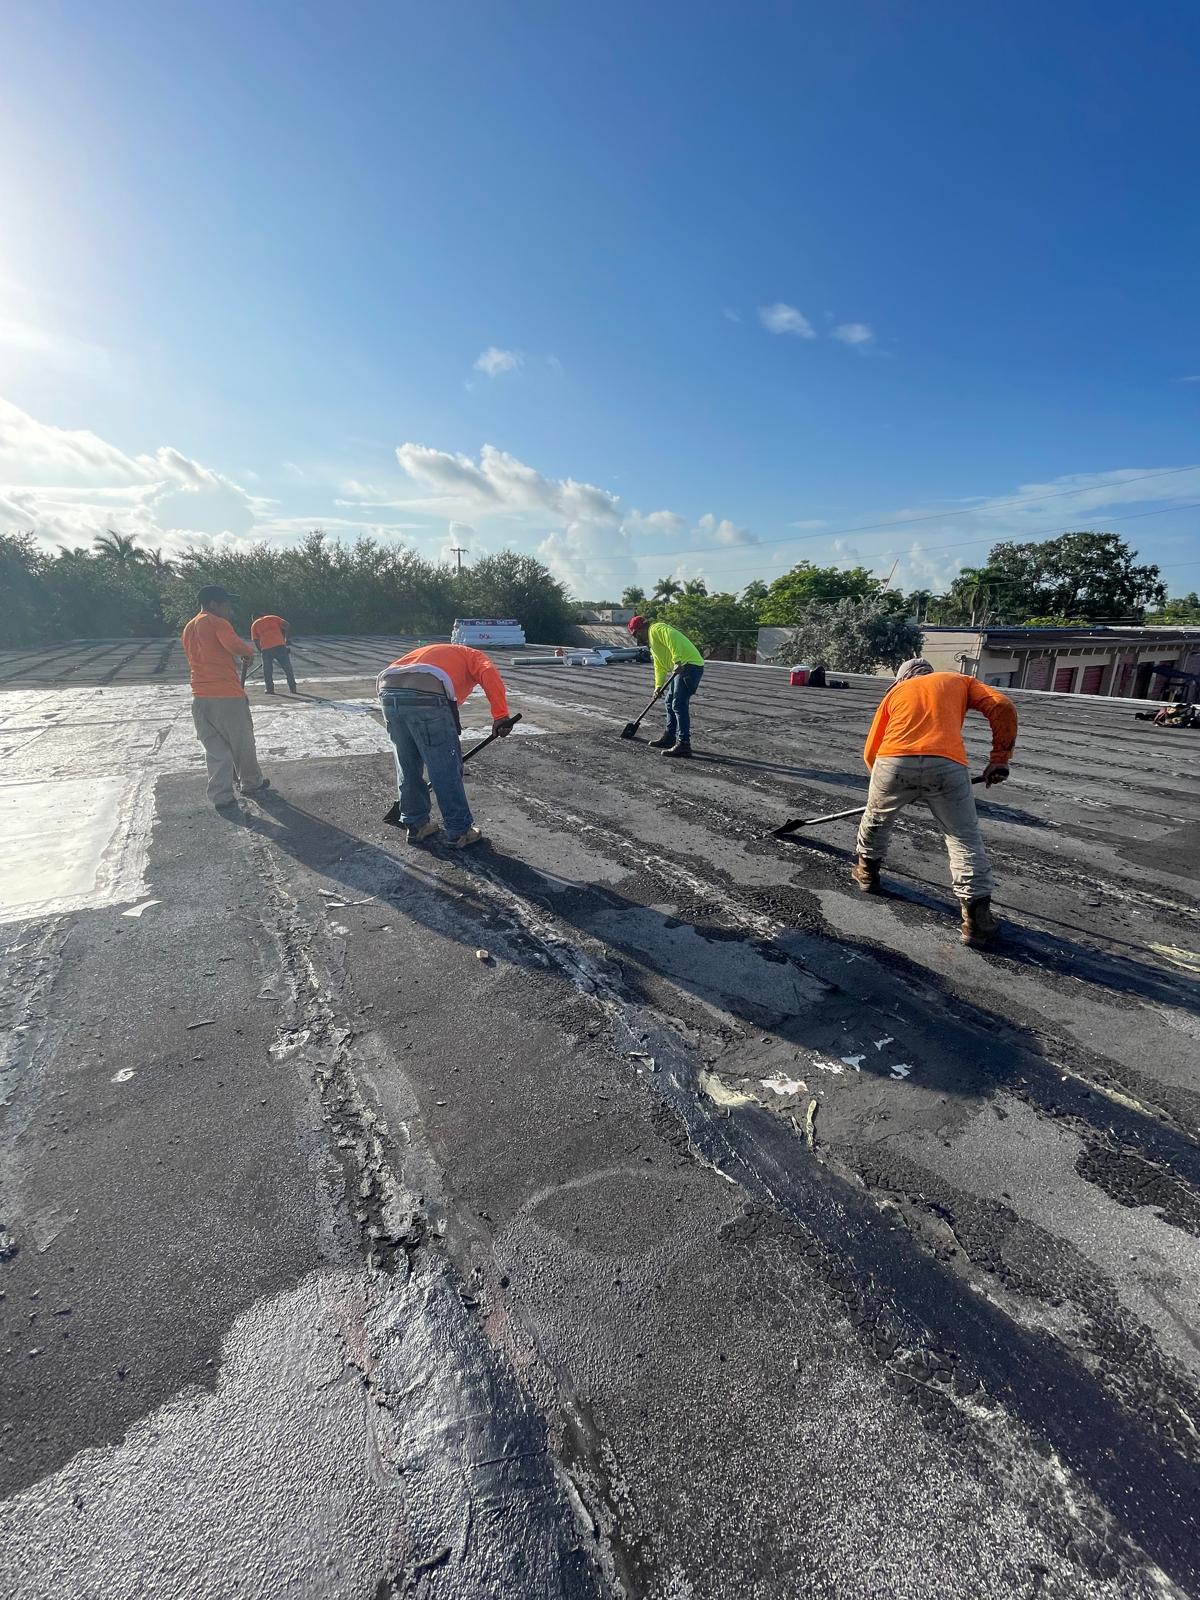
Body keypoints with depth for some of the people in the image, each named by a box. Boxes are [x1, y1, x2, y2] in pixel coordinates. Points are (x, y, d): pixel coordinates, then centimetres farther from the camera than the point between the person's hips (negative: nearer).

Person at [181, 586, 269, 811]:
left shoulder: (188, 628, 17)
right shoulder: (217, 623, -8)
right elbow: (237, 647, -24)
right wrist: (249, 652, -3)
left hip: (200, 698, 7)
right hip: (228, 696, -7)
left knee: (215, 749, 8)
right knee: (242, 743, 12)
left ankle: (222, 797, 6)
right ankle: (251, 783, 28)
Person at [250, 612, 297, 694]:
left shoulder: (254, 625, 19)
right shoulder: (274, 618, 21)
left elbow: (256, 640, 12)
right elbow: (286, 626, 8)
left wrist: (261, 652, 19)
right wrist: (288, 640, 11)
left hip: (266, 648, -1)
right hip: (280, 645, 1)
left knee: (267, 670, 14)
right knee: (287, 668, 10)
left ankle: (270, 689, 14)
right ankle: (292, 688, 11)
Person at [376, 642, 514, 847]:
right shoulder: (473, 655, 26)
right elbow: (490, 675, -1)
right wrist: (500, 716, -9)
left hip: (387, 689, 6)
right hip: (426, 694, -6)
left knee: (407, 767, 21)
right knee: (447, 769, 6)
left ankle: (415, 825, 33)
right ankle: (460, 832, 17)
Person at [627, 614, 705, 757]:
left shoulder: (656, 629, -5)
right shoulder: (652, 643, 26)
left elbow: (672, 639, -23)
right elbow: (660, 667, 29)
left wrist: (677, 661, -30)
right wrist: (658, 686, 24)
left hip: (689, 665, -11)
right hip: (680, 668, 11)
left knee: (679, 705, -14)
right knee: (669, 702, 18)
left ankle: (684, 744, -13)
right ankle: (669, 737, 28)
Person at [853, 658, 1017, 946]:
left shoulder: (896, 691, 28)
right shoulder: (960, 680, 28)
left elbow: (870, 752, 23)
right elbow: (1002, 707, 10)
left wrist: (890, 782, 35)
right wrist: (1000, 758, 14)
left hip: (893, 763, 1)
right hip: (947, 765, 0)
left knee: (876, 819, 27)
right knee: (965, 838, 11)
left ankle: (867, 872, 44)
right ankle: (976, 917, 6)